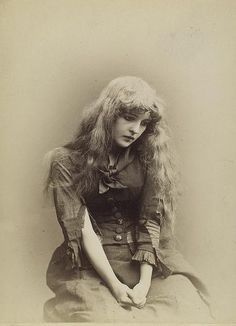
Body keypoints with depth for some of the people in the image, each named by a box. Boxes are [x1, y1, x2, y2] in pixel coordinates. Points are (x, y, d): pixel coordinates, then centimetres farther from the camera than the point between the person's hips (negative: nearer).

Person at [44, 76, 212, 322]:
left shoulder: (149, 158, 1)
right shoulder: (67, 163, -6)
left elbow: (152, 221, -6)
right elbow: (82, 229, -11)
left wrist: (145, 283, -16)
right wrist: (115, 286, -17)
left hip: (145, 258, 3)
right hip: (91, 262, -2)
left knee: (187, 310, -18)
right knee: (101, 315, -28)